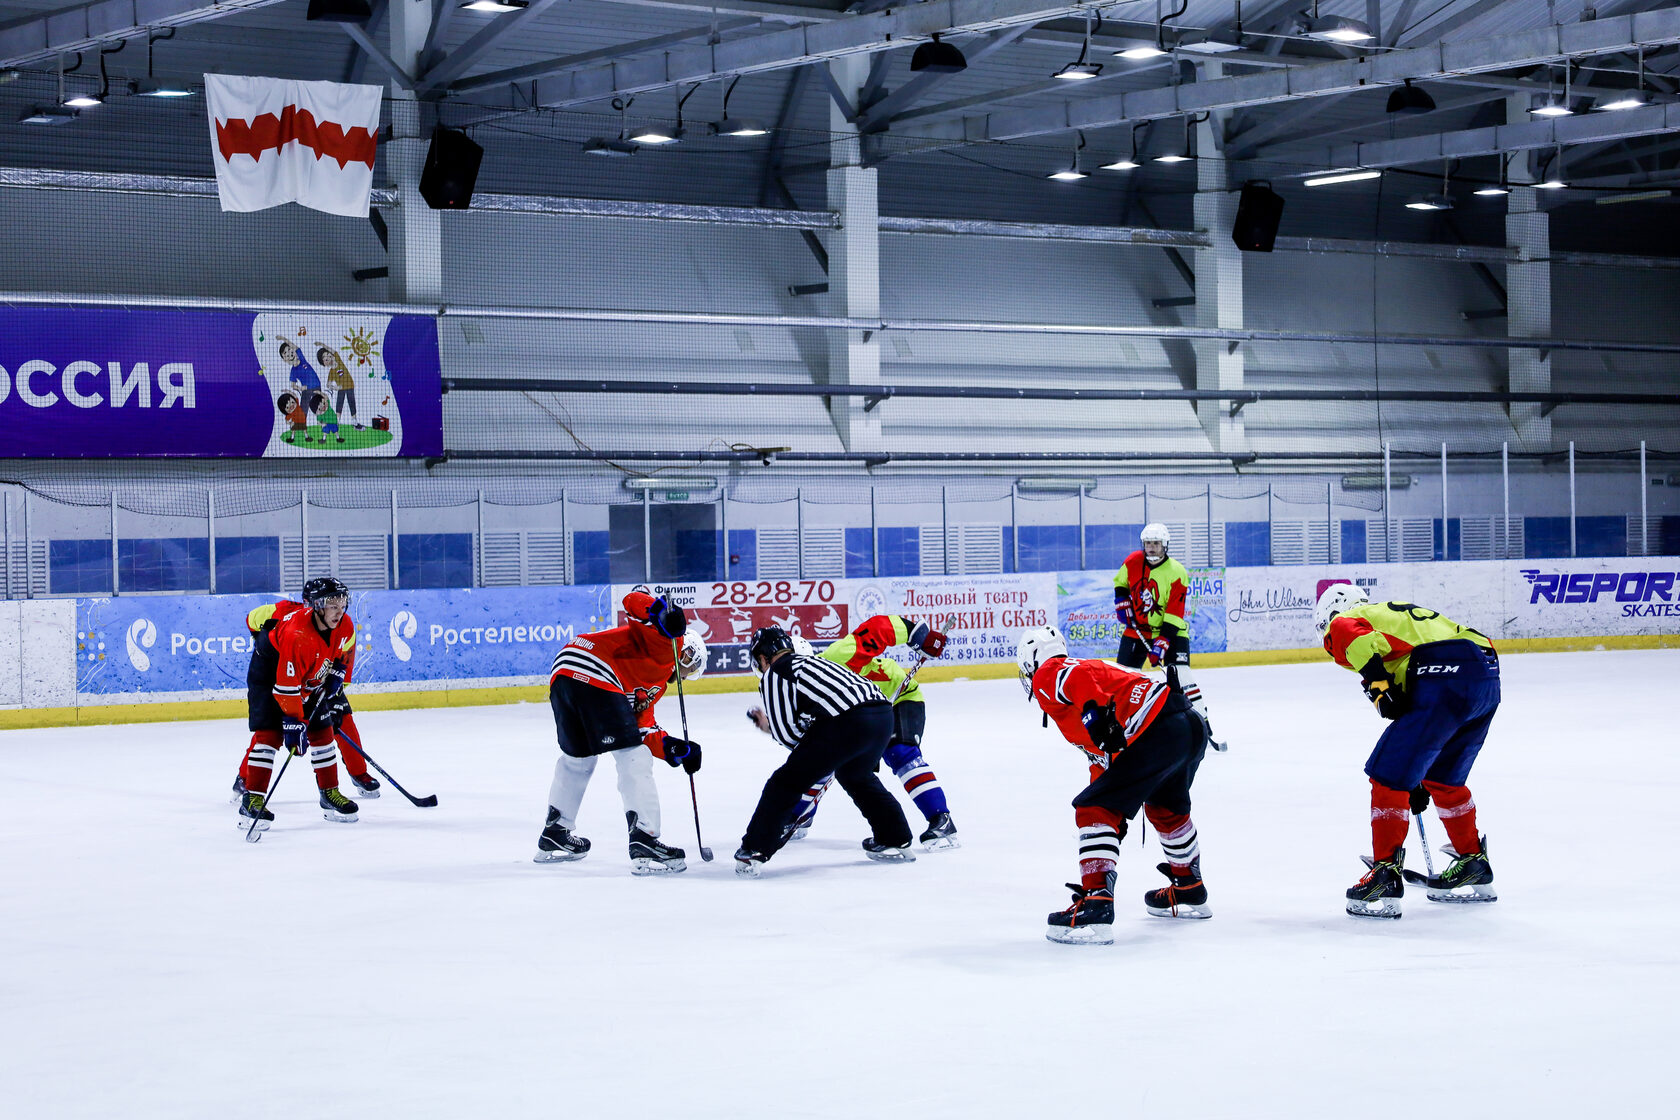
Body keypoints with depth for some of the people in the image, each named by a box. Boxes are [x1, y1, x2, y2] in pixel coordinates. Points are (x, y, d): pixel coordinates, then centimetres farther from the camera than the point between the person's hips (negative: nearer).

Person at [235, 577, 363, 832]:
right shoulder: (296, 635, -37)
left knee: (322, 732, 5)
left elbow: (345, 652, 11)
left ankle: (330, 794, 17)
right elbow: (286, 687, -34)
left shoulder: (345, 626, -15)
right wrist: (294, 724, -32)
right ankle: (251, 801, -18)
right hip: (269, 674, -7)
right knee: (269, 734, -17)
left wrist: (336, 675, -2)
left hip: (311, 680, 7)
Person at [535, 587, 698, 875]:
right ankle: (644, 844, -11)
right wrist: (663, 613, -21)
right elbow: (635, 599, -3)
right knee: (633, 759, -6)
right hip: (591, 676, -10)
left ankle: (554, 835, 41)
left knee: (577, 759, 28)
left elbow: (642, 726, 26)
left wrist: (673, 748, 16)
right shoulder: (668, 643, 12)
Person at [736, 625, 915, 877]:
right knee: (855, 776, 34)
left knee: (786, 783, 4)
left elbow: (786, 733, 4)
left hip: (846, 724, -8)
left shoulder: (772, 675, 11)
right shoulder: (811, 661, 34)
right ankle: (897, 842, 38)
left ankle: (753, 852, 2)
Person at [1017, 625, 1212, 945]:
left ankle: (1096, 908, -15)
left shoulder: (1047, 676, 5)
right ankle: (1189, 890, 51)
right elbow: (1103, 762, 33)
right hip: (1193, 725, 10)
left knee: (1094, 809, -6)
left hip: (1159, 733, -10)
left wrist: (1095, 712, -32)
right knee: (1166, 808, 34)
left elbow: (1079, 676, -22)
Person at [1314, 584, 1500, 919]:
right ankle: (1474, 867, 36)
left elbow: (1353, 636, -15)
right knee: (1443, 777, 26)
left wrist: (1379, 686, -14)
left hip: (1445, 676, -9)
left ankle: (1386, 875, -2)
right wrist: (1420, 782, 43)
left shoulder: (1343, 623, 16)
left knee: (1388, 774, 0)